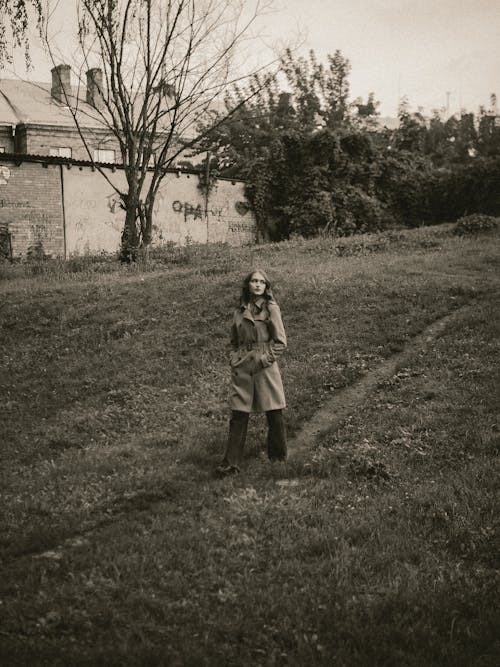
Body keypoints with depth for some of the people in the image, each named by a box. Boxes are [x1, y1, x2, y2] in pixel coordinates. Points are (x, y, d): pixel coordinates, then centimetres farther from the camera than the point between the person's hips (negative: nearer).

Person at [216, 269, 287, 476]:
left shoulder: (271, 308, -3)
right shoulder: (240, 310, 10)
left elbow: (281, 343, -4)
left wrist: (263, 359, -10)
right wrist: (234, 358, 7)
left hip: (265, 367, -3)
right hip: (241, 368, 3)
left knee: (274, 414, 4)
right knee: (238, 415, 0)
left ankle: (278, 456, 23)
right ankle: (231, 462, 3)